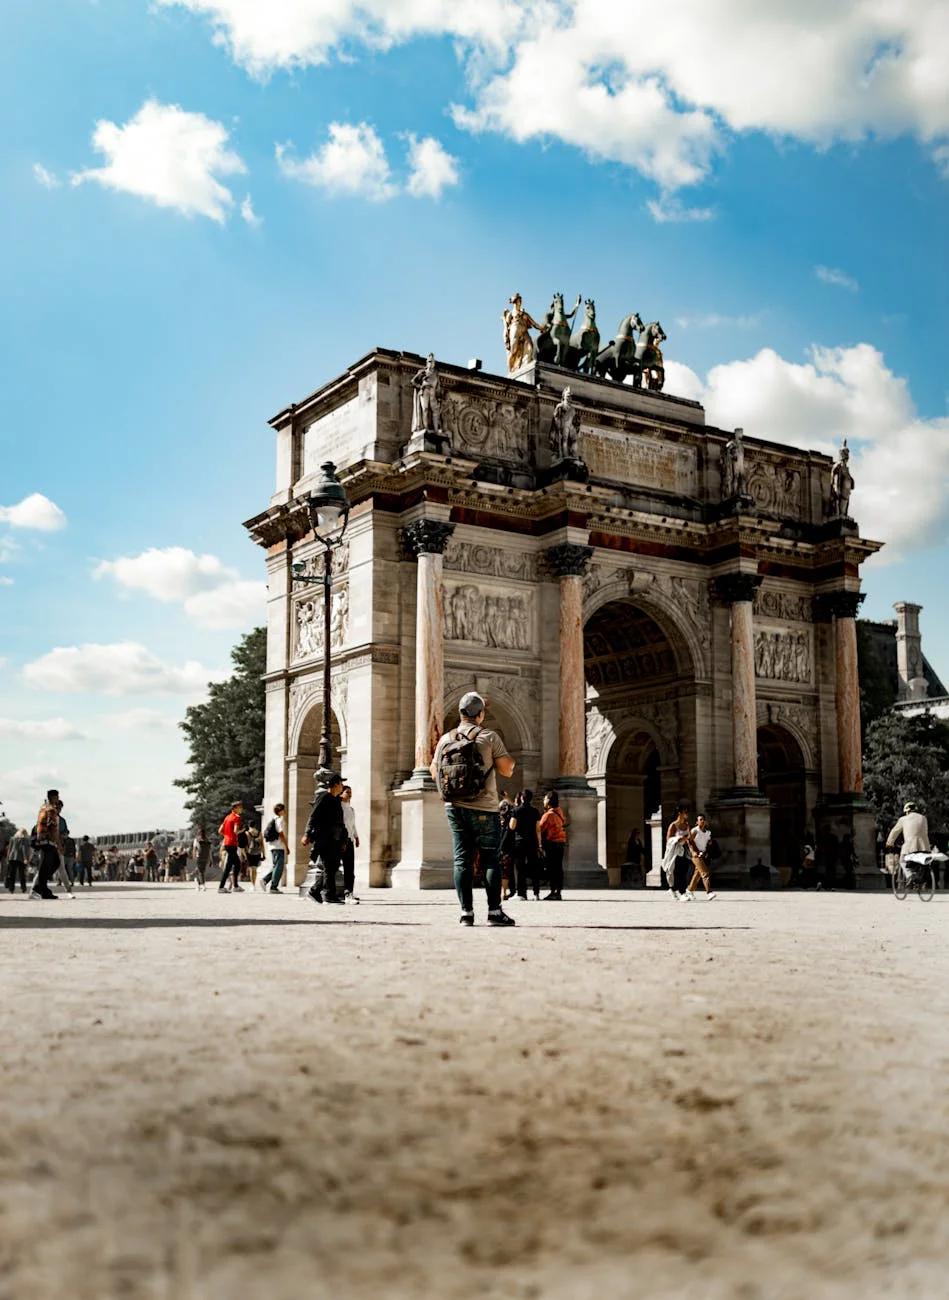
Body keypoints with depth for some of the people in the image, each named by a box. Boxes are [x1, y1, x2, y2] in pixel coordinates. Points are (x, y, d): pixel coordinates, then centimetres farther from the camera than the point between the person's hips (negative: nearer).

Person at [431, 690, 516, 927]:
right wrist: (508, 760, 11)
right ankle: (494, 912, 1)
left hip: (454, 807, 4)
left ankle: (466, 913, 3)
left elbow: (434, 772, 16)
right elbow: (507, 770, -8)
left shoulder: (445, 739, 6)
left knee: (462, 860, 5)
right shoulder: (489, 737, -7)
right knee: (490, 860, 3)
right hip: (484, 808, -4)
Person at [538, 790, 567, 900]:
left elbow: (540, 828, -11)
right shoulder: (560, 812, 9)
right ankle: (559, 892, 11)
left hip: (551, 843, -8)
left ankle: (553, 892, -8)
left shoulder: (549, 814, -14)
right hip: (561, 842, 8)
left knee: (551, 868, -6)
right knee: (558, 868, 9)